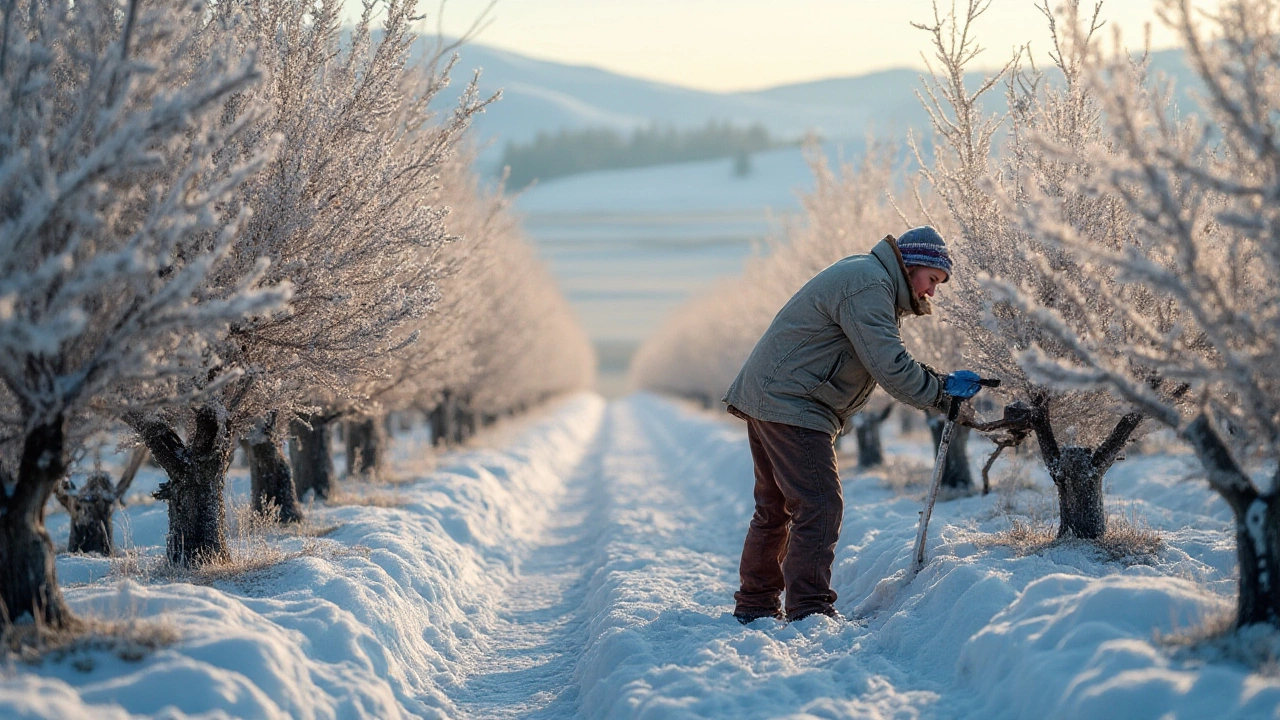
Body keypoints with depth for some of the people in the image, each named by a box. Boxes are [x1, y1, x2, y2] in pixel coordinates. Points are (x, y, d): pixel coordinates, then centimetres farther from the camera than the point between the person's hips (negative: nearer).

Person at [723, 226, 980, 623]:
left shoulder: (866, 279, 19)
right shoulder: (868, 286, -16)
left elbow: (891, 361, 17)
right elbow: (890, 367, -23)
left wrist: (942, 382, 4)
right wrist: (942, 393, -12)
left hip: (767, 397, 11)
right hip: (791, 406, -11)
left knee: (776, 507, 18)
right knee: (820, 505, -13)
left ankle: (755, 604, 26)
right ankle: (810, 612, -15)